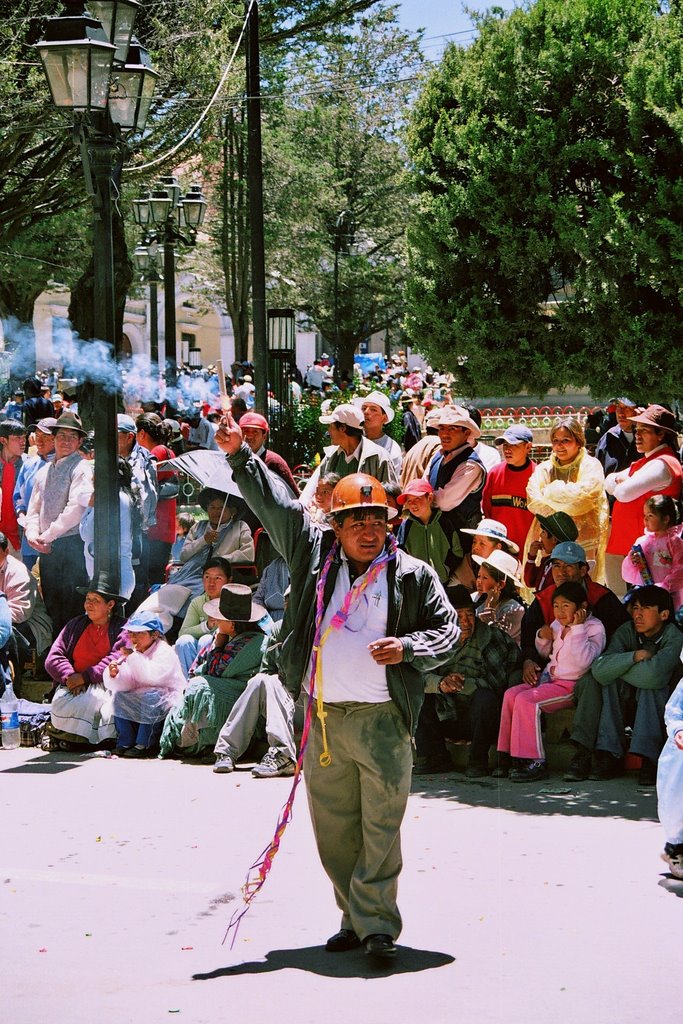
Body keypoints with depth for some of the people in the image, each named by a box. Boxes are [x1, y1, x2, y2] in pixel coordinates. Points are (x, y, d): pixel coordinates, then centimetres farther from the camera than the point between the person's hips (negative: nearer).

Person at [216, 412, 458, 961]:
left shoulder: (412, 575, 3)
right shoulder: (315, 552, 10)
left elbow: (448, 632, 5)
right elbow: (273, 503, 14)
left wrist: (407, 648, -12)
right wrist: (239, 456, 9)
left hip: (383, 719, -3)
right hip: (323, 717, 3)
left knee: (381, 826, -6)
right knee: (333, 827, 8)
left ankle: (377, 923, -3)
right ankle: (353, 918, 18)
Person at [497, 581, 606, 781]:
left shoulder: (594, 628, -10)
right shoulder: (557, 625, 13)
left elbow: (583, 660, -26)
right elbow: (545, 653, 29)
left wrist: (577, 628, -25)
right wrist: (543, 637, 7)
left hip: (571, 686, -8)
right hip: (550, 678, 8)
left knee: (526, 700, -25)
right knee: (511, 694, -9)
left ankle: (536, 763, -23)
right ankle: (510, 755, -8)